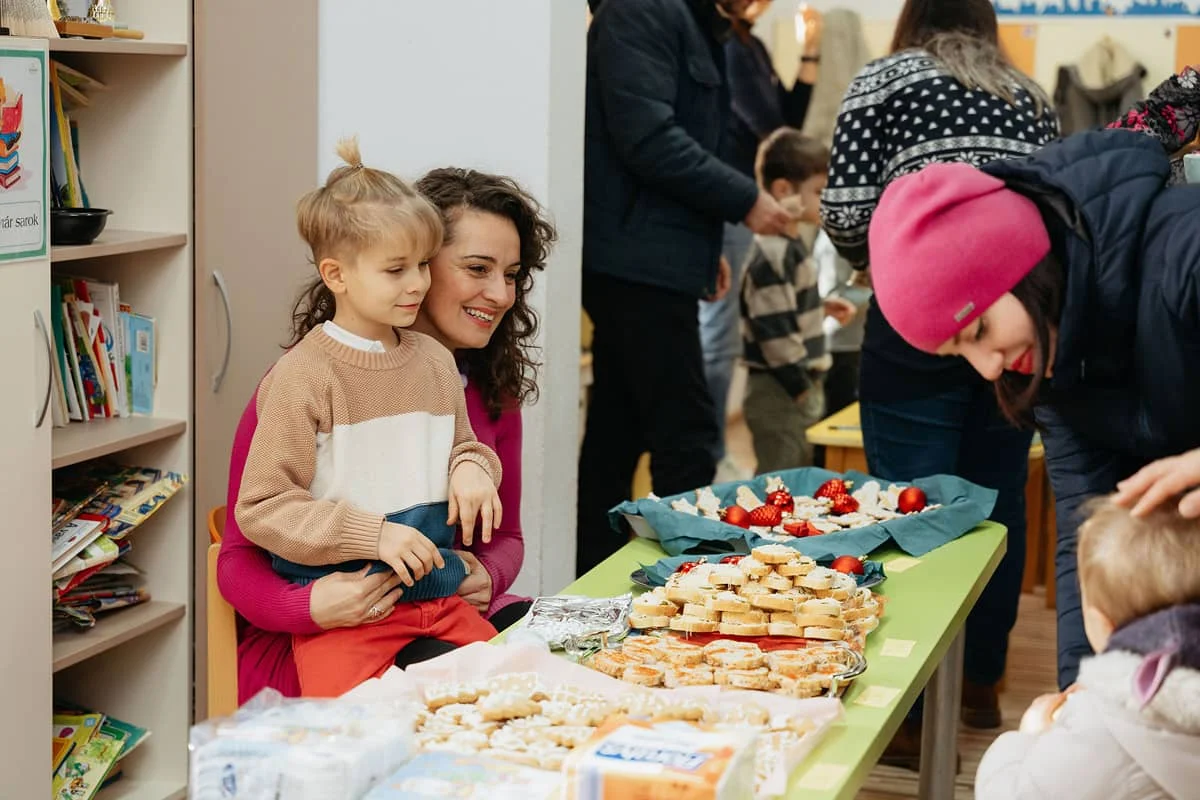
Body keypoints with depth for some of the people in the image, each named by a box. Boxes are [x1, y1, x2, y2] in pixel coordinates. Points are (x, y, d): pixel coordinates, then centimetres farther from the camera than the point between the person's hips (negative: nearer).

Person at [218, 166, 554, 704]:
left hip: (443, 616, 6)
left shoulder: (493, 389, 7)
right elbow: (240, 560, -9)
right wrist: (313, 606, -31)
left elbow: (504, 536, 17)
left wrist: (486, 577, -9)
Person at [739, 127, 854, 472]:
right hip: (780, 392, -10)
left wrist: (821, 307, 10)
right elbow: (775, 330, -23)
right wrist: (800, 386, -19)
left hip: (803, 387, 10)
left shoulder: (790, 245, 11)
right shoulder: (772, 255, -21)